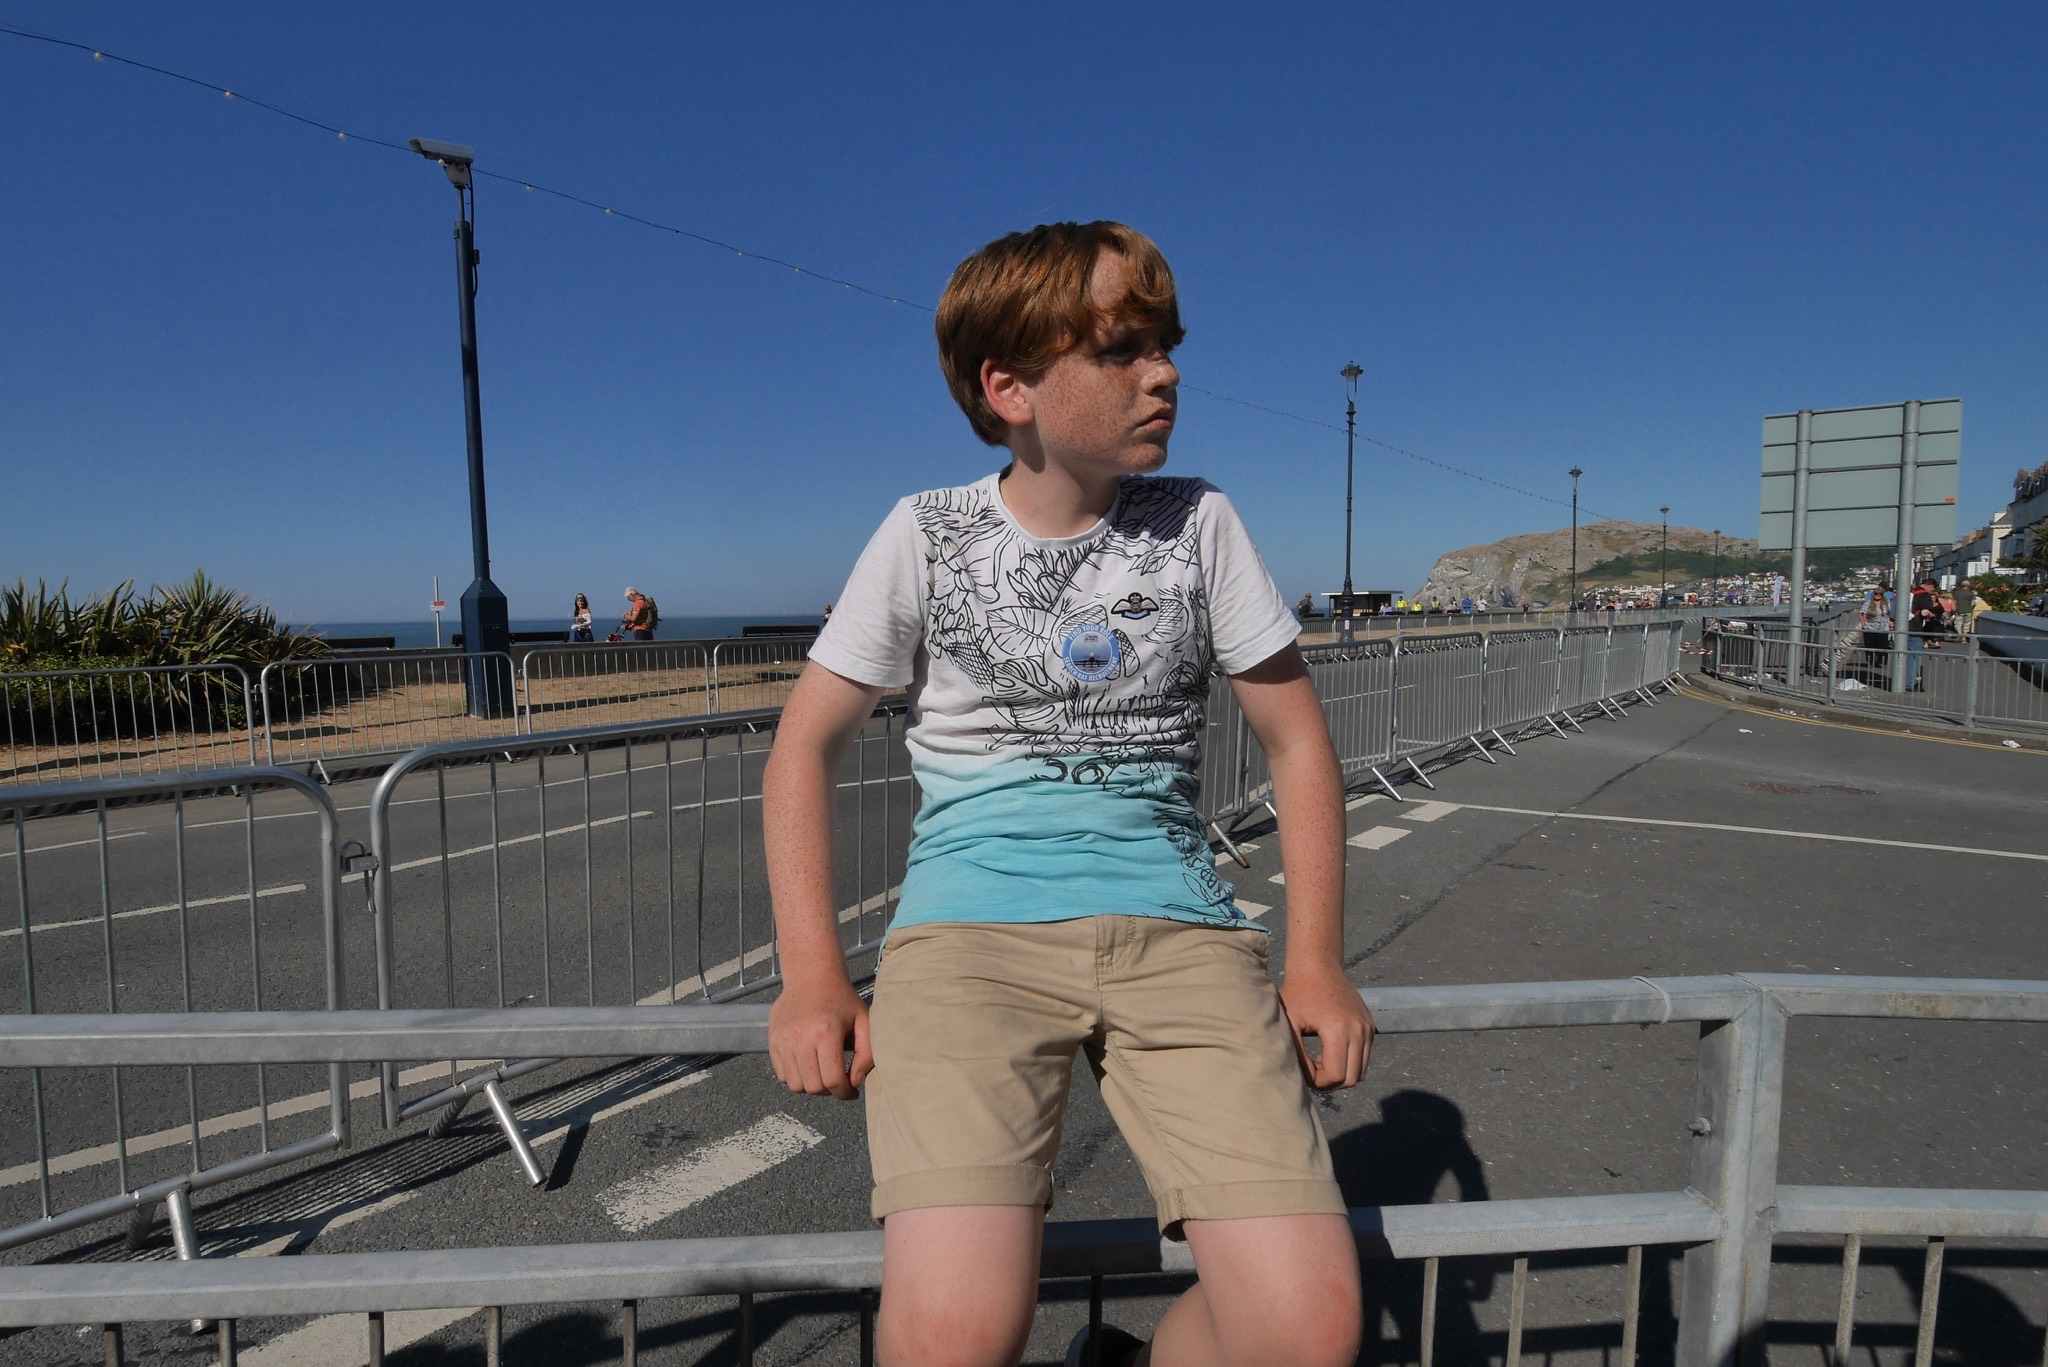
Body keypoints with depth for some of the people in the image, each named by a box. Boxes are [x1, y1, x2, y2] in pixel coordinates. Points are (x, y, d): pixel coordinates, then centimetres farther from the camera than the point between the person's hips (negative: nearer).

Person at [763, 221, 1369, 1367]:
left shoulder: (1200, 522, 6)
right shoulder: (928, 535, 3)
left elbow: (1299, 742, 11)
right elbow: (808, 747, 6)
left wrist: (1318, 961, 2)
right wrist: (813, 974, -4)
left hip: (1178, 928, 2)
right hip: (972, 925, -1)